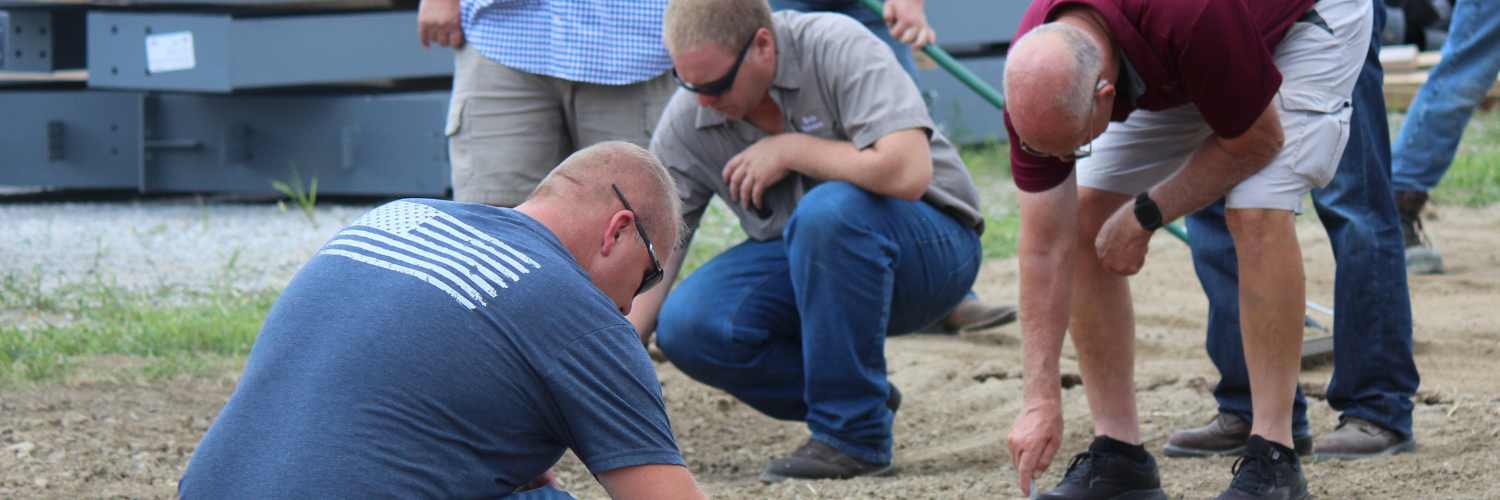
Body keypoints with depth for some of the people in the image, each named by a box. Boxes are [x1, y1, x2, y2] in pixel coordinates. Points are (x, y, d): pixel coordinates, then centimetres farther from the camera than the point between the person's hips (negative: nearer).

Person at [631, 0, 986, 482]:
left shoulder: (838, 48, -22)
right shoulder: (685, 122, -9)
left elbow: (907, 173, -35)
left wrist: (788, 150, -24)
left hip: (930, 247, -5)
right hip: (800, 262, 5)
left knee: (828, 210, -37)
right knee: (686, 326, -21)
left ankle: (853, 434, -24)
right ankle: (867, 398, -2)